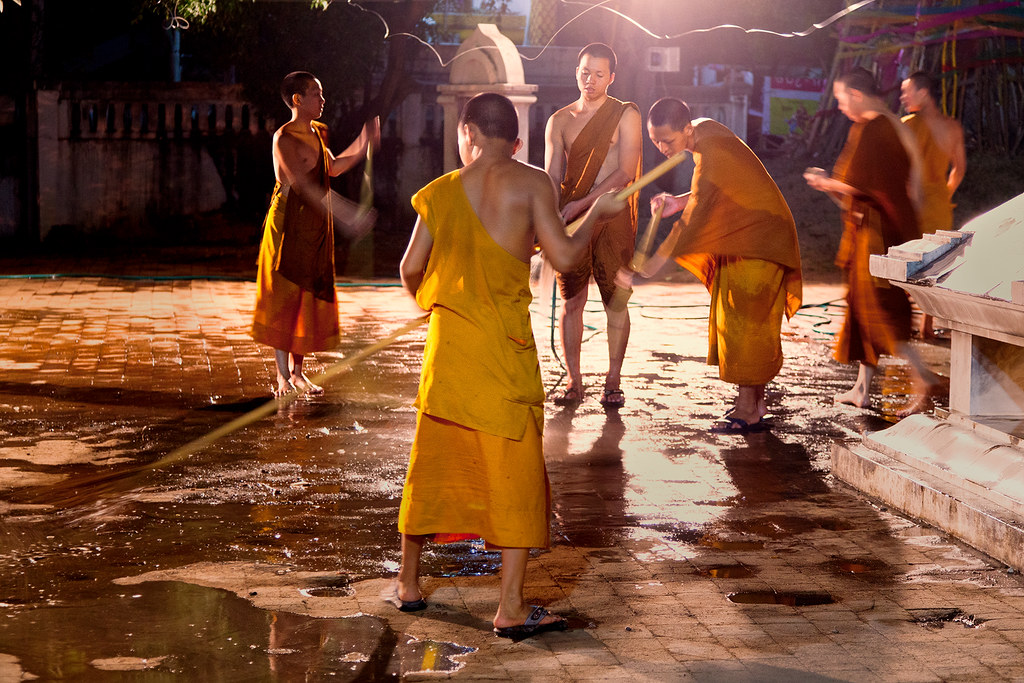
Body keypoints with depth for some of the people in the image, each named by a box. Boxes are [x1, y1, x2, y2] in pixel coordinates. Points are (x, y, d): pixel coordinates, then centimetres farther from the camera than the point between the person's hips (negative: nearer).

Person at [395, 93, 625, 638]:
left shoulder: (442, 191, 7)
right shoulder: (531, 183, -3)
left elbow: (411, 268, 5)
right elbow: (562, 256, -8)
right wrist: (597, 214, 9)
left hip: (447, 335, 4)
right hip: (504, 342, -4)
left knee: (434, 461, 15)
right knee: (516, 469, 1)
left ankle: (408, 583, 26)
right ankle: (511, 608, 0)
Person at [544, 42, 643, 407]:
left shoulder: (626, 115, 0)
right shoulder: (559, 121, 9)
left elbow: (625, 173, -8)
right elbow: (552, 177, 3)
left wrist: (581, 203, -17)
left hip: (612, 216, -2)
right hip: (571, 218, 2)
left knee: (615, 300, 1)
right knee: (571, 301, 1)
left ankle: (613, 381, 9)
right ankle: (574, 381, 8)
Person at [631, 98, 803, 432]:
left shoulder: (712, 156, -28)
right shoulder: (706, 129, 3)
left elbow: (695, 219, -28)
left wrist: (656, 261, -25)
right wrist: (678, 202, -1)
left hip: (758, 239, -10)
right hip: (740, 238, 10)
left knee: (745, 322, -7)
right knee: (738, 321, 12)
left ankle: (748, 411, -2)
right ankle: (755, 403, 18)